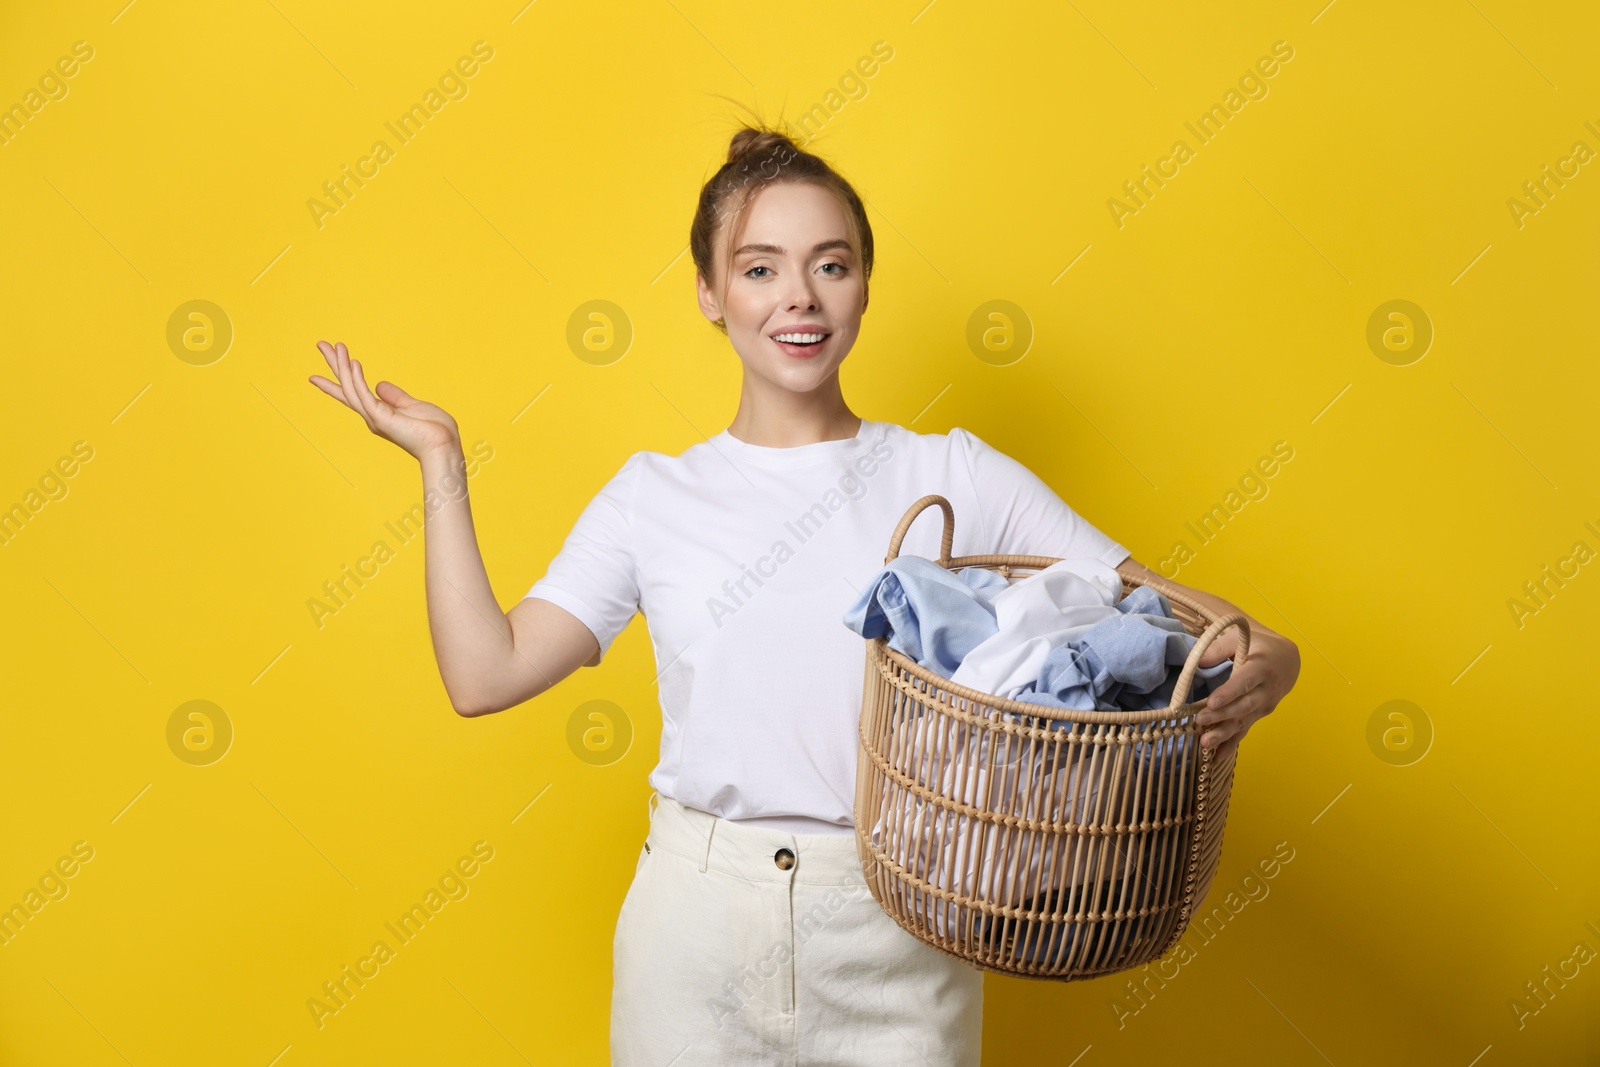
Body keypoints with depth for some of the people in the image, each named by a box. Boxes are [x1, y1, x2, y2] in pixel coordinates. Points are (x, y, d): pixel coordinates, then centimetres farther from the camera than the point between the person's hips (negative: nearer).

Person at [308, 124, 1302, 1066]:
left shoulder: (954, 477, -2)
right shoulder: (653, 496, 2)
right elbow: (486, 672, -3)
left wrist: (1260, 660, -26)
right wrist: (441, 461, 0)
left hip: (899, 940, 0)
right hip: (699, 928, 1)